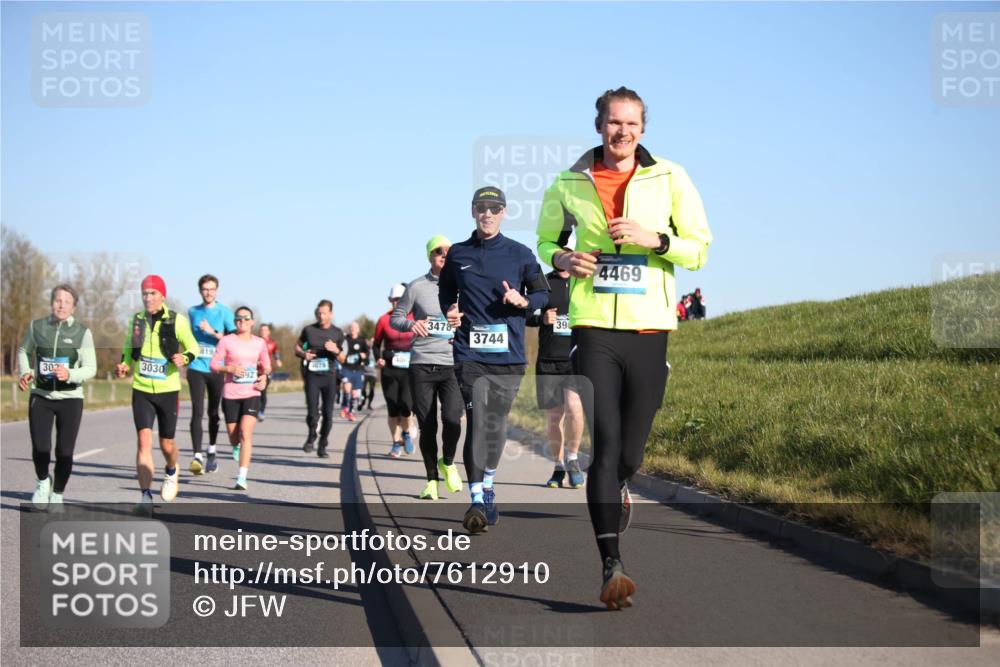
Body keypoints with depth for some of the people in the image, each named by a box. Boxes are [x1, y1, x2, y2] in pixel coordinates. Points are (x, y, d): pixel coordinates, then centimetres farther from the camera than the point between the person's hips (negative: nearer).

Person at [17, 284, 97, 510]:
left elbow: (90, 368, -4)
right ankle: (43, 481, 21)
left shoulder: (82, 332, -5)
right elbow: (24, 351, 20)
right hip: (40, 397, 1)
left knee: (65, 452, 0)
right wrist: (24, 372, 2)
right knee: (40, 448, -11)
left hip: (70, 398, -1)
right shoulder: (37, 327, 2)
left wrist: (70, 374, -23)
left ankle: (57, 495, 22)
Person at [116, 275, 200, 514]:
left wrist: (184, 358, -20)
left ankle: (171, 471, 45)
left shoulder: (176, 321, -6)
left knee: (166, 444, 9)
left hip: (168, 390, -1)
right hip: (141, 390, 1)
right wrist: (124, 365, -1)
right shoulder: (136, 320, 3)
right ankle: (145, 497, -12)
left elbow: (193, 348, 2)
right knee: (144, 441, -13)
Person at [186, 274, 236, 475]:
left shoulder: (225, 312, 0)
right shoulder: (193, 312, 10)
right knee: (197, 412, -11)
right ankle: (197, 456, -16)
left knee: (213, 413, 9)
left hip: (216, 369, -1)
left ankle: (212, 452, 27)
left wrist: (212, 332, -17)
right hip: (196, 368, 1)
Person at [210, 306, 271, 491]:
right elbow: (214, 365, -1)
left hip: (252, 394, 0)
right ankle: (237, 446, 50)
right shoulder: (227, 341, -1)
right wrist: (230, 368, -17)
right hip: (231, 394, 0)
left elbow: (266, 366, 19)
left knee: (246, 433, -18)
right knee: (233, 436, 9)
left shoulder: (260, 343, 7)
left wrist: (264, 376, -2)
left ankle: (242, 478, -20)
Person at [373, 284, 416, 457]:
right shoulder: (384, 320, 2)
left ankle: (406, 432, 14)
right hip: (389, 370, 1)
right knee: (393, 408, 3)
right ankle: (396, 443, 17)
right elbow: (377, 345, 12)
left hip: (409, 369, -1)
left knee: (406, 405, -15)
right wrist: (378, 359, -4)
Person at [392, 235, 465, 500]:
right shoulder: (416, 287, 4)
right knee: (427, 426, 1)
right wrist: (411, 323, -13)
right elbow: (395, 317, 8)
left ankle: (448, 463, 12)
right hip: (421, 364, -1)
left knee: (452, 418, -17)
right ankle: (432, 479, 17)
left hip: (452, 364, 1)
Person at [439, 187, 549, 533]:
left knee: (497, 424, 6)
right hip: (470, 352, -1)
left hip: (509, 353, 1)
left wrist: (523, 301, -10)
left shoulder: (520, 254, 6)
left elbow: (543, 293, 11)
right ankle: (477, 500, -14)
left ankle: (487, 485, 28)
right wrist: (449, 311, 4)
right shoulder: (457, 254, 10)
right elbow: (445, 290, 24)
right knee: (478, 421, -13)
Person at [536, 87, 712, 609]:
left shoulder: (670, 179, 3)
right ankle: (611, 567, -14)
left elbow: (699, 249, 4)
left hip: (649, 329, 1)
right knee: (604, 443, -13)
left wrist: (655, 238, -14)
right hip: (593, 329, -1)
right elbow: (546, 241, 21)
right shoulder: (568, 184, 7)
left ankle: (617, 490, 42)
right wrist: (562, 258, -2)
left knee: (630, 452, 6)